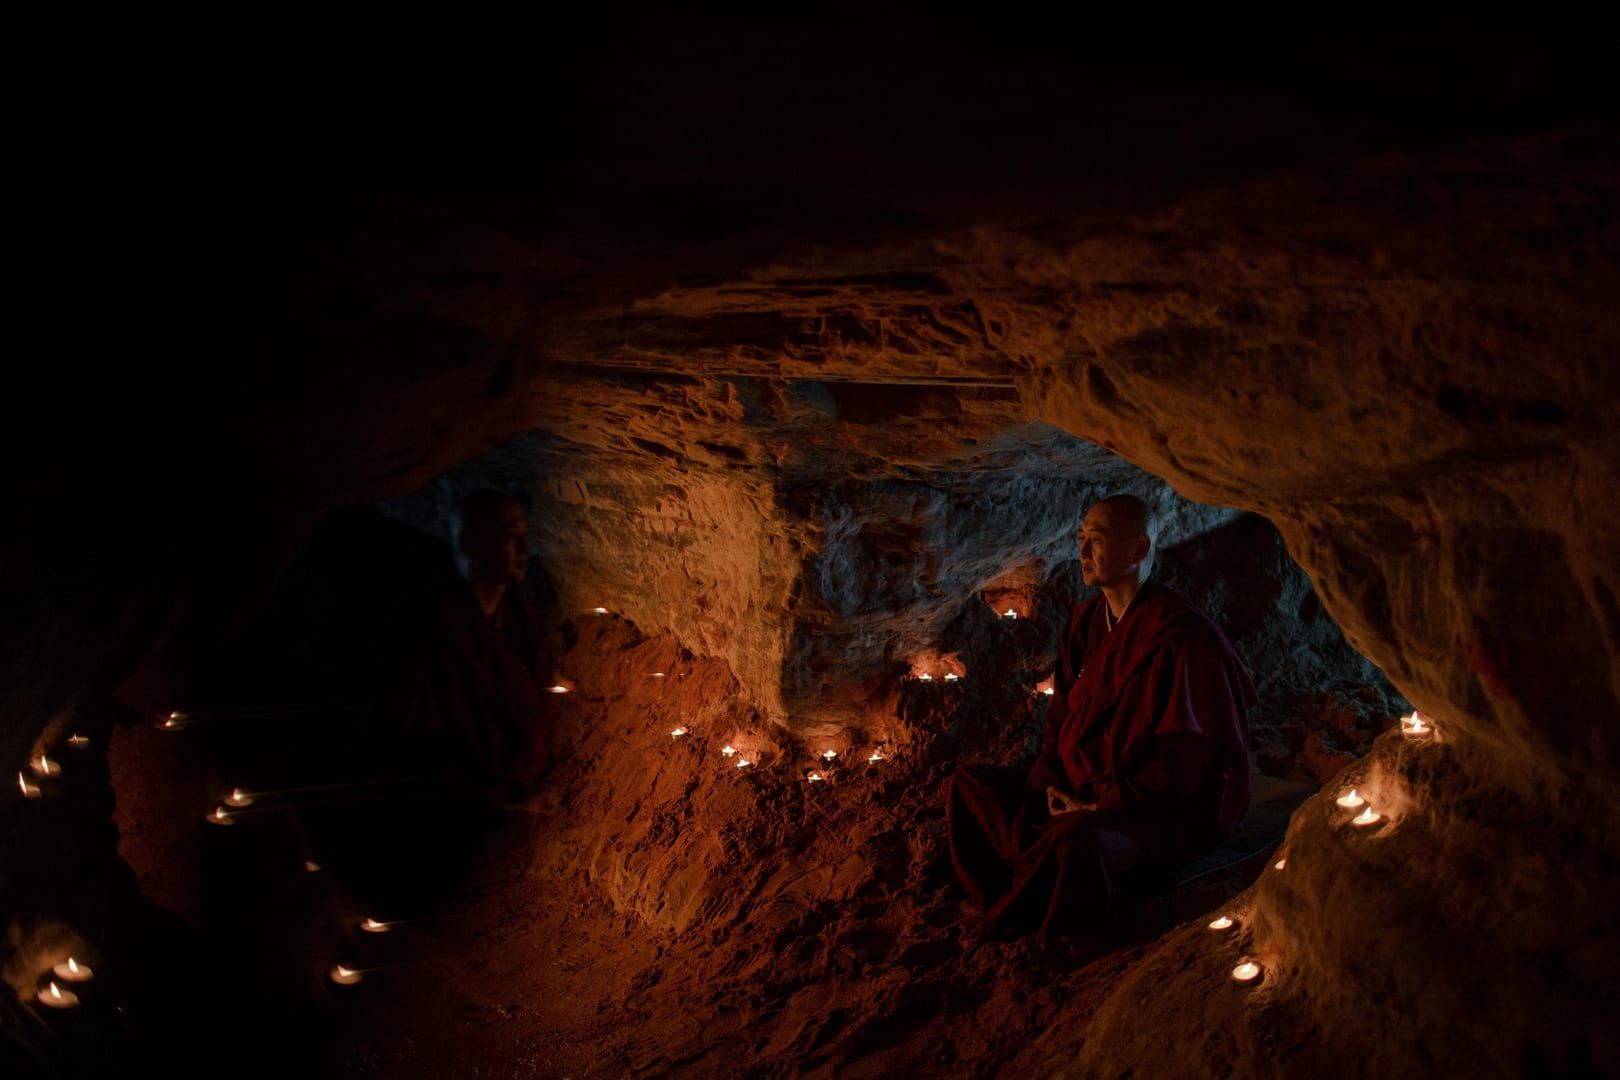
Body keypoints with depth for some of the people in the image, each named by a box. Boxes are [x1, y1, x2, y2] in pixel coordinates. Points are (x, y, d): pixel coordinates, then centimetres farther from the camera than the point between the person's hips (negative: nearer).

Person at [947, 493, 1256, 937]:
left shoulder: (1178, 631, -17)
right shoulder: (1086, 621, 8)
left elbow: (1186, 755, -19)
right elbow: (1061, 712, 15)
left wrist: (1104, 805, -21)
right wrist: (1050, 782, -3)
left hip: (1171, 810, -9)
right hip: (1079, 786, 9)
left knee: (1079, 840, -39)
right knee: (971, 785, -2)